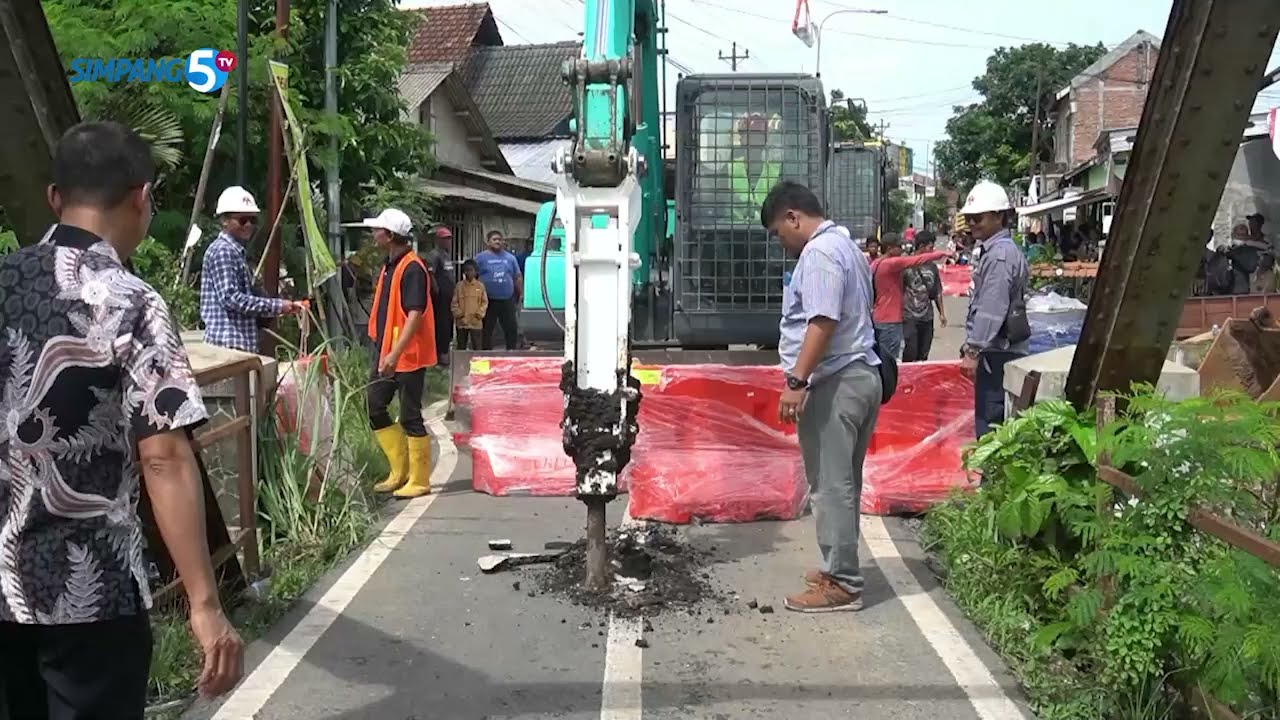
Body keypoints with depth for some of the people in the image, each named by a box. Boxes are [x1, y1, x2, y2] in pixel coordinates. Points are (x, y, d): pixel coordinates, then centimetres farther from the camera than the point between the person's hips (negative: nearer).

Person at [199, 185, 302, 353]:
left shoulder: (236, 251, 19)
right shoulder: (223, 251, -10)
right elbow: (231, 298, -19)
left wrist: (278, 310, 12)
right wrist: (276, 306, -16)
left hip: (241, 342, 10)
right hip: (229, 343, -10)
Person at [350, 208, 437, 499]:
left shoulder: (412, 269, -16)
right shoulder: (390, 266, 14)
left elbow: (415, 315, -24)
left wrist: (395, 353, -31)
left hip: (408, 356, -10)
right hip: (387, 354, 10)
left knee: (410, 417, -2)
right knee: (375, 409, 12)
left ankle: (419, 480, 9)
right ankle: (400, 472, 22)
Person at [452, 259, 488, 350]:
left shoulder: (480, 286, 3)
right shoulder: (459, 286, 4)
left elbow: (485, 302, 5)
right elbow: (455, 302, 6)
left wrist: (480, 313, -6)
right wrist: (458, 313, -6)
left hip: (476, 321, -1)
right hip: (462, 321, 1)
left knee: (476, 345, 1)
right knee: (461, 345, 8)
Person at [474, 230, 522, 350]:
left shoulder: (510, 258, 12)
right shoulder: (480, 258, 3)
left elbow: (518, 277, 15)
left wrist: (520, 294, 10)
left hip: (507, 300, 2)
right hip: (488, 301, -2)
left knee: (511, 328, 4)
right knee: (487, 330, 4)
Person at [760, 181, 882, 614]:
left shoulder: (819, 252, -12)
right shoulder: (845, 245, 21)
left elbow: (823, 321, -23)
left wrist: (796, 381, -25)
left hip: (835, 382, -11)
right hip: (860, 375, 11)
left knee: (830, 485, -6)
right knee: (841, 482, 15)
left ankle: (841, 585, -1)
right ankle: (840, 569, 24)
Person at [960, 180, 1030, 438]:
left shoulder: (999, 256, -16)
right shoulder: (996, 250, 17)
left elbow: (991, 310, -22)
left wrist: (973, 350, -20)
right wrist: (973, 346, 22)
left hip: (996, 353, -10)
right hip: (997, 351, 10)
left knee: (989, 422, -8)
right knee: (1000, 422, 15)